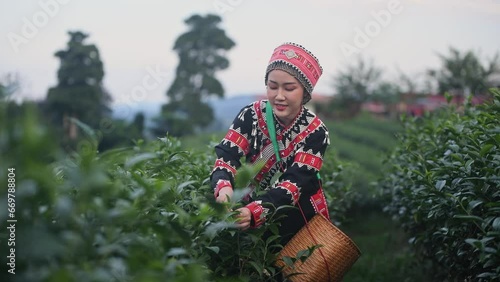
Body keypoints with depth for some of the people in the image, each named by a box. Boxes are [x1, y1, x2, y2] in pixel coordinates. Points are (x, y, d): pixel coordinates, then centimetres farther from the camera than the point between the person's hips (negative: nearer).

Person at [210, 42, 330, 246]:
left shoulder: (315, 131, -16)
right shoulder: (252, 115, -10)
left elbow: (295, 183, -27)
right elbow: (226, 155, -18)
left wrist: (254, 211, -44)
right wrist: (224, 188, -42)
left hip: (298, 223, -1)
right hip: (254, 209, 1)